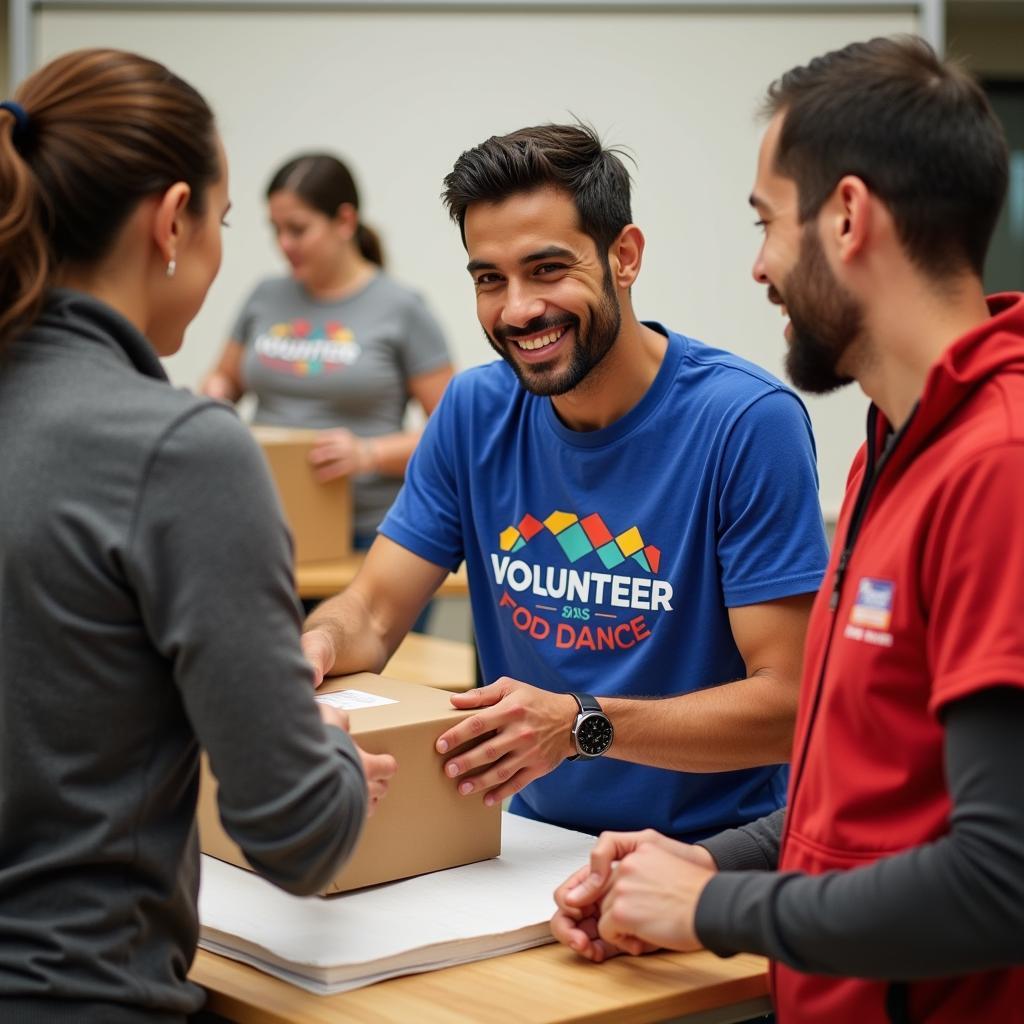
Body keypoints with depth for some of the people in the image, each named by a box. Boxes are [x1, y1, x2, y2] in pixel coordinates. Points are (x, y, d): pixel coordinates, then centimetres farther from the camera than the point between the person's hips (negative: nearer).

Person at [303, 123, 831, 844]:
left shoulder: (748, 421, -12)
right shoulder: (476, 412, 4)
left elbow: (787, 703, -14)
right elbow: (373, 614, 7)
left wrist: (582, 724, -26)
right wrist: (319, 643, -17)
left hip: (715, 856, -4)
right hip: (535, 837, 5)